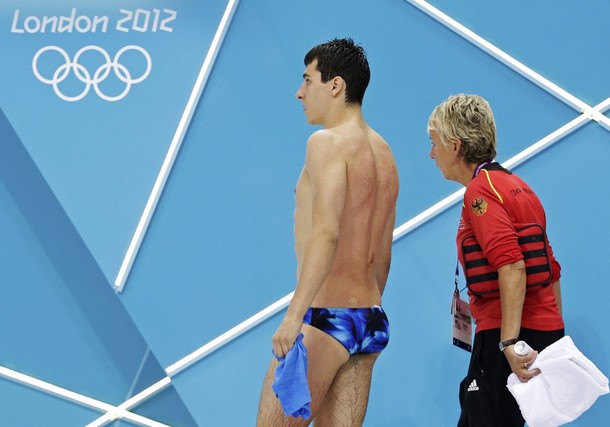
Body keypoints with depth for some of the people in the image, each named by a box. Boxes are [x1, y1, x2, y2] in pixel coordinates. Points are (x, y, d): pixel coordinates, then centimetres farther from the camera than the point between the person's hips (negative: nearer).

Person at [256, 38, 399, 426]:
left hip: (325, 317, -8)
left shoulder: (328, 142, -9)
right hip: (372, 322, 8)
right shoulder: (384, 153, 17)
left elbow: (326, 233, -22)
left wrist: (294, 315, -27)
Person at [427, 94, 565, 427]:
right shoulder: (516, 186, 18)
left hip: (502, 338, -9)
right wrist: (555, 337, 23)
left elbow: (512, 268, -23)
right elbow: (550, 270, 20)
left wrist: (509, 341, -27)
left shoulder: (480, 191, -10)